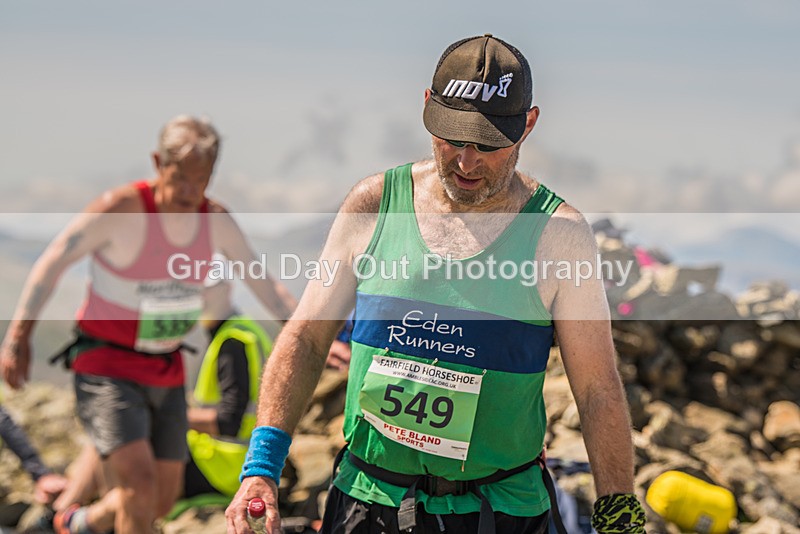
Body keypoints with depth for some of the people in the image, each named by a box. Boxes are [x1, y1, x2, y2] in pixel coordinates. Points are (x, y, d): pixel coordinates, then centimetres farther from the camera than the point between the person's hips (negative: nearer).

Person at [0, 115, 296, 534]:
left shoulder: (216, 220, -4)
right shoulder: (122, 208, -20)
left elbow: (265, 284, 6)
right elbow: (52, 263, -13)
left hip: (166, 372, 6)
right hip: (106, 369, -6)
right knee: (139, 482, -24)